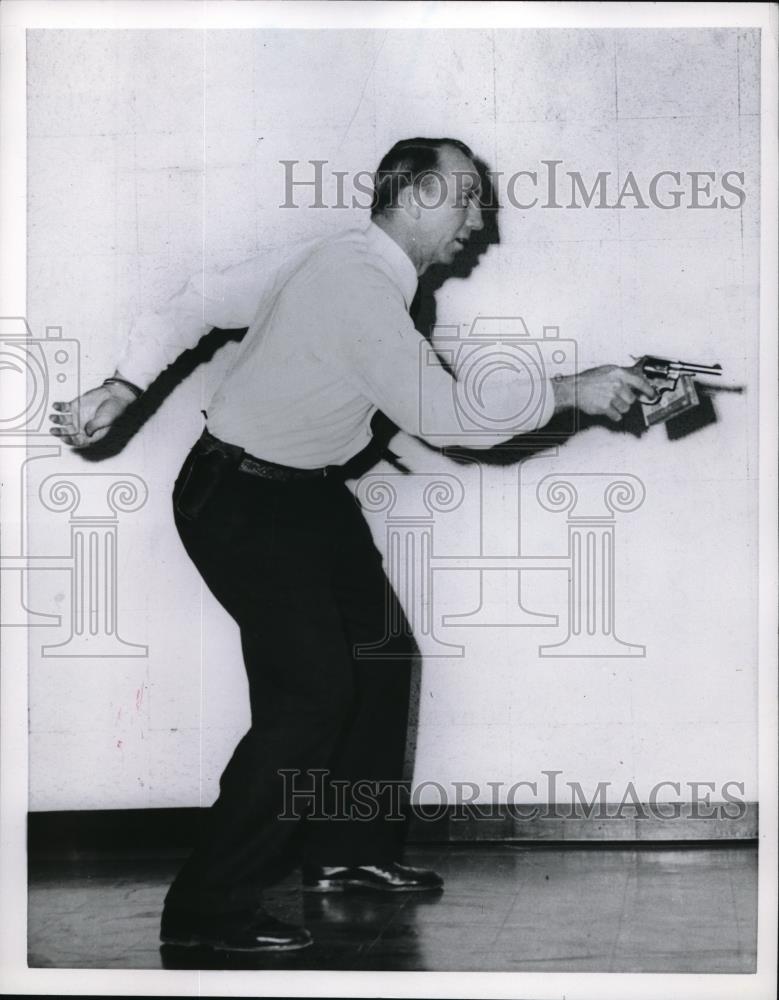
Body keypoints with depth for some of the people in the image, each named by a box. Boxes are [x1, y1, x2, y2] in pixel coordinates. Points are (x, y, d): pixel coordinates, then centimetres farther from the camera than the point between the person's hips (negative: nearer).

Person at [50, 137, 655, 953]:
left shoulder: (340, 259, 4)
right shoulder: (361, 285, -27)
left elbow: (201, 301, 5)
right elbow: (442, 415, -31)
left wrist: (124, 387, 1)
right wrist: (572, 391, -22)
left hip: (306, 493, 10)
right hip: (241, 503, -10)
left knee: (381, 651, 13)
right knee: (311, 689, -14)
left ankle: (349, 849, 27)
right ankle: (209, 908, -6)